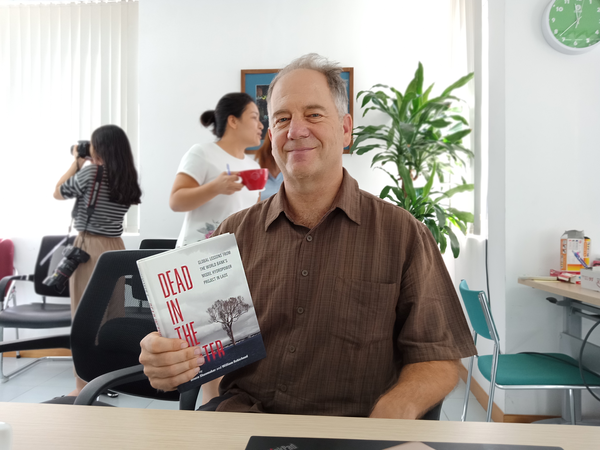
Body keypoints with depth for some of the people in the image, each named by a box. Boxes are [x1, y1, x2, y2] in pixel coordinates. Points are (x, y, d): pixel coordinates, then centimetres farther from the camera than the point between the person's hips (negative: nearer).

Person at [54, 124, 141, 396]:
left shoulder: (90, 173, -10)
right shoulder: (127, 179, 7)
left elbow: (58, 193, 5)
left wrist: (76, 163, 12)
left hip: (89, 248, -6)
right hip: (116, 248, 6)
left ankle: (86, 385, 8)